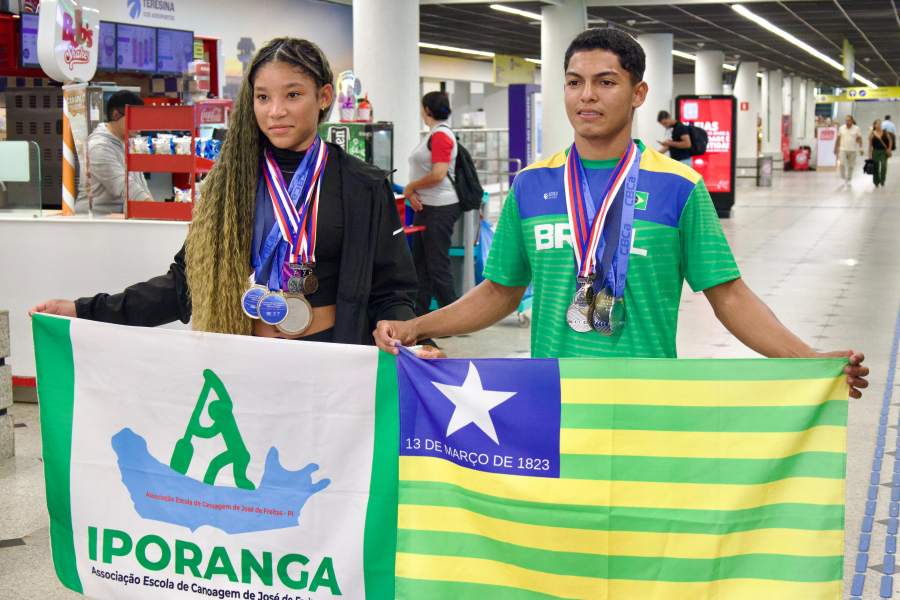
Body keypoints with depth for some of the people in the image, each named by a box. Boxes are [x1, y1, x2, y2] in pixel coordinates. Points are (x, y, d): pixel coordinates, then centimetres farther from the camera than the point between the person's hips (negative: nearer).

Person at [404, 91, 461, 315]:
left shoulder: (441, 135, -14)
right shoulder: (433, 134, 15)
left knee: (437, 265, -5)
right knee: (420, 263, 12)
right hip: (426, 206, 10)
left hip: (440, 208, -10)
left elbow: (438, 175, -22)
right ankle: (419, 314, 19)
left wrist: (410, 187, -10)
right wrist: (412, 192, -1)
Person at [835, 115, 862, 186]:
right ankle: (844, 178, 2)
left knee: (851, 166, 5)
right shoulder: (841, 128, 4)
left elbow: (859, 139, 1)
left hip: (853, 150, 0)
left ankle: (848, 180, 18)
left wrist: (861, 148, -6)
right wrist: (836, 149, 10)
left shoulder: (856, 128, 0)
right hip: (843, 149, 0)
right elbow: (838, 139, 9)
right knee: (842, 164, -13)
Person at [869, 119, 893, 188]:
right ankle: (876, 182, 16)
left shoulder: (885, 132, 3)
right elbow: (870, 144, 1)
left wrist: (889, 149, 1)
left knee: (884, 166, -14)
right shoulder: (872, 134, -1)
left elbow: (890, 141, 12)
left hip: (884, 152, 0)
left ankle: (882, 181, -2)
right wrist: (870, 154, -2)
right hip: (875, 151, 0)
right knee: (876, 167, 3)